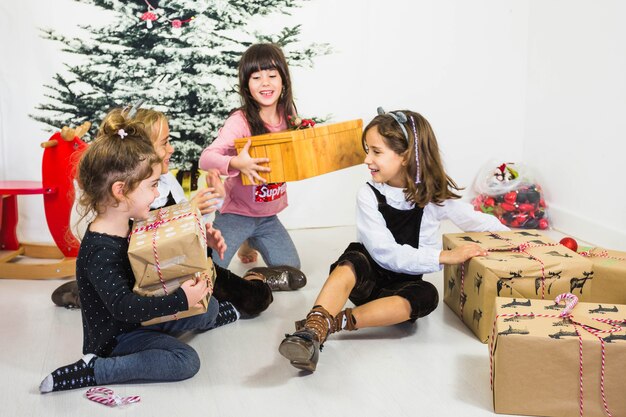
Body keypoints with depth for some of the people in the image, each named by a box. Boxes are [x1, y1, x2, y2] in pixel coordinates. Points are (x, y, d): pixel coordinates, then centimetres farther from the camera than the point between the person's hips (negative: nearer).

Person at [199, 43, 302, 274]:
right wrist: (236, 163, -51)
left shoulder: (288, 114, -5)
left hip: (268, 216, 5)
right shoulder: (240, 121, -24)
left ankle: (252, 242, 35)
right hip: (236, 213, -5)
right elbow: (205, 159, -33)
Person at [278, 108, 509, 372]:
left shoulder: (436, 193, -5)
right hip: (367, 277, -1)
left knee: (426, 295, -34)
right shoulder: (369, 195, -11)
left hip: (404, 283, 2)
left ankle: (334, 322, -38)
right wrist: (444, 256, -27)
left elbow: (475, 221, 10)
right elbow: (386, 253, -19)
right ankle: (312, 331, -51)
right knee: (353, 259, -36)